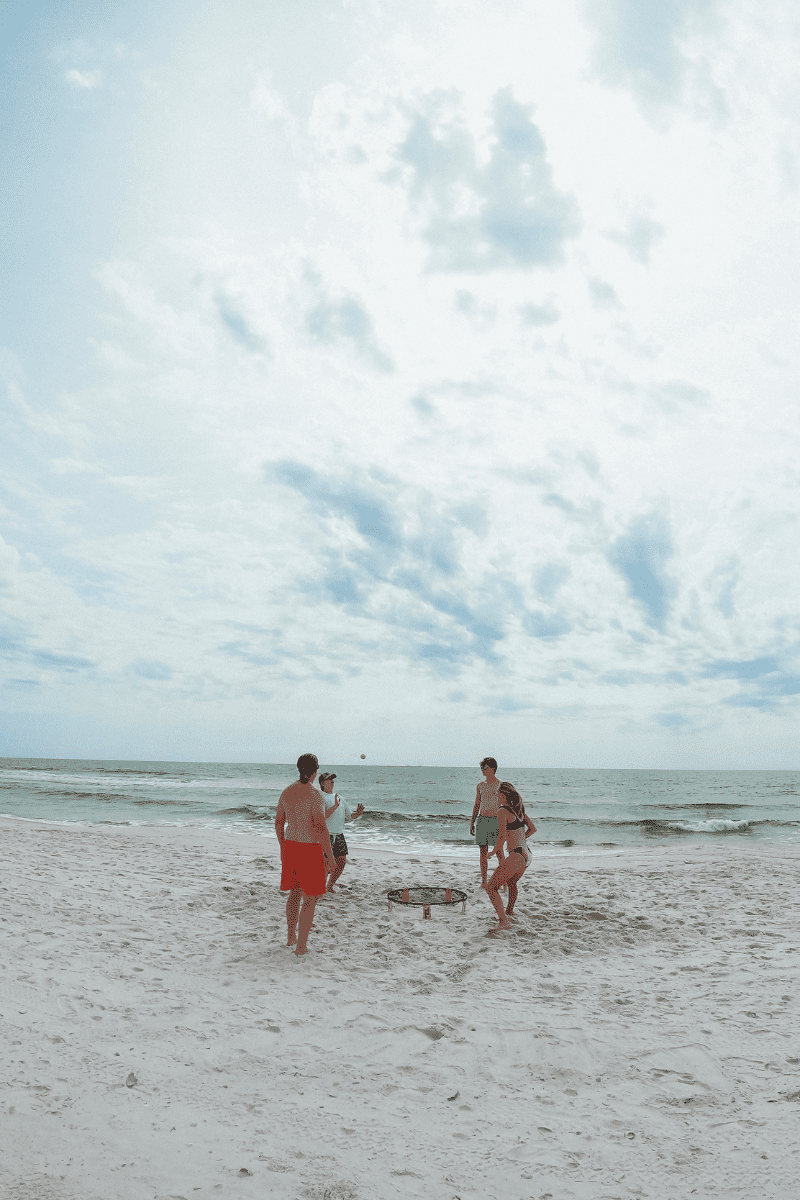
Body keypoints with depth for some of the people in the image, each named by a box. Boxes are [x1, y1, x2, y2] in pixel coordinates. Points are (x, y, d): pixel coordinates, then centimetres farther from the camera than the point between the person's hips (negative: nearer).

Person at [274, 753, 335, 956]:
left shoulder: (287, 792, 3)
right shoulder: (314, 795, -18)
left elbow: (279, 821, 11)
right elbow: (320, 828, -22)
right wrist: (330, 856, -14)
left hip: (290, 846, 7)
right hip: (310, 849, -7)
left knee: (295, 893, 22)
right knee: (310, 899, 5)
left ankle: (290, 936, 33)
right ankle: (301, 945, 9)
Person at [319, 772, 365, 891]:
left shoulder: (338, 797, 16)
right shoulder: (320, 797, -7)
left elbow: (349, 815, 18)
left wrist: (357, 813, -2)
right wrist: (335, 806, -24)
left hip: (339, 835, 7)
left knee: (342, 861, 8)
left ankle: (329, 887, 23)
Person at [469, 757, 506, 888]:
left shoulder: (501, 785, -3)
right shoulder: (480, 786, 11)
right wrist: (472, 822, 12)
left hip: (496, 820, -4)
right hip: (482, 820, 4)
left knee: (499, 852, -1)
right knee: (483, 852, 6)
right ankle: (483, 880, 12)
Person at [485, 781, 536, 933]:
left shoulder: (503, 811, -11)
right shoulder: (519, 809, 12)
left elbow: (502, 836, -19)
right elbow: (533, 829, 22)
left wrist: (494, 850, -2)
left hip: (516, 856, -9)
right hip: (526, 855, 9)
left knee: (491, 888, -6)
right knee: (512, 883, 34)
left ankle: (504, 920, -16)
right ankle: (509, 911, 55)